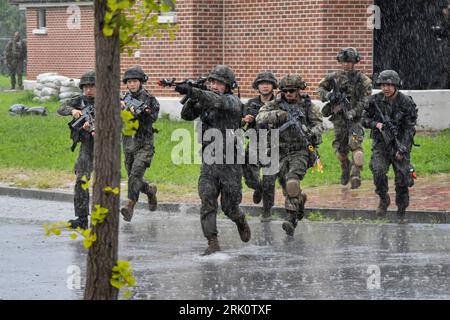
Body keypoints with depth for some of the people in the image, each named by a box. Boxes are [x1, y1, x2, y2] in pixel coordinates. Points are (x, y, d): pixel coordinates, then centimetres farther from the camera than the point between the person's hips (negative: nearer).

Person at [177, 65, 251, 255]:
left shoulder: (233, 102, -10)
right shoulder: (204, 101, 8)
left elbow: (217, 101, -30)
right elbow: (186, 115, 1)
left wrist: (192, 91, -44)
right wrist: (192, 98, -20)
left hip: (230, 164, -4)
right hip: (208, 163, 4)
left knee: (229, 207, 6)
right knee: (207, 204, -9)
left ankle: (241, 221, 39)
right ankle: (212, 243, -6)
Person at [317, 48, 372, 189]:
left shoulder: (362, 79, -4)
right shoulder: (334, 77, 6)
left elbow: (365, 101, -10)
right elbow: (320, 88, 16)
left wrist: (352, 112, -23)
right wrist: (328, 95, -6)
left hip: (355, 117, -3)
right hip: (339, 117, 3)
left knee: (355, 144, -21)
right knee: (340, 149, 8)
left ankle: (356, 174, -23)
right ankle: (345, 170, 35)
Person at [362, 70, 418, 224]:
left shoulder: (406, 103, -9)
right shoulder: (375, 100, -2)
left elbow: (409, 129, -9)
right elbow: (365, 119, 8)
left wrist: (402, 149, -17)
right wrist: (376, 124, -13)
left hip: (400, 144, -1)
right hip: (381, 143, 1)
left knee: (402, 179, -2)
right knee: (378, 171, -21)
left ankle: (401, 213, 12)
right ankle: (384, 199, 4)